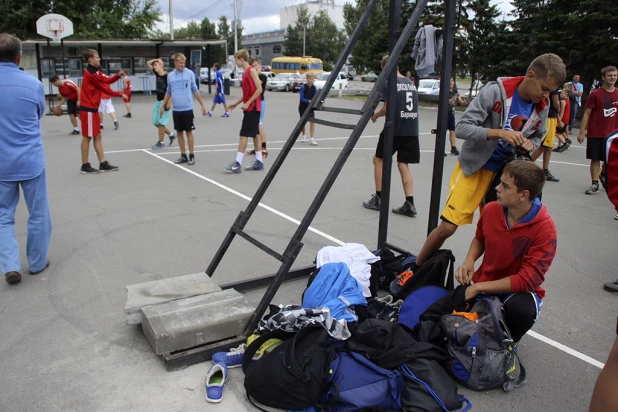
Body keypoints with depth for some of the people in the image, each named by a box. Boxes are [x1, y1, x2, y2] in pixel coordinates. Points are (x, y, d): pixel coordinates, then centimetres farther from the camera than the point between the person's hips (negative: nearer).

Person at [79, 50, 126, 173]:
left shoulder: (95, 72, 14)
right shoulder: (91, 74, -16)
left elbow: (107, 80, 9)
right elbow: (105, 89, -12)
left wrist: (118, 75, -5)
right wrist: (120, 94, -3)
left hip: (92, 109, 10)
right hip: (88, 109, -10)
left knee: (97, 136, 10)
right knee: (87, 137, -3)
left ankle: (103, 164, 14)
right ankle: (85, 165, 5)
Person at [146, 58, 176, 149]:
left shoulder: (167, 76, -14)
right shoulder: (157, 74, 7)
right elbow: (148, 63, 17)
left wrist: (169, 103, -21)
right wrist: (156, 59, 7)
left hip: (164, 101, -8)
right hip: (158, 101, 8)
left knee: (161, 122, -5)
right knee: (156, 122, 11)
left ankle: (161, 142, 5)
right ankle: (171, 134, 25)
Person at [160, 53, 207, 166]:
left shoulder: (190, 74, -3)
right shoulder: (170, 76, 6)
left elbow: (195, 90, 3)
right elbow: (168, 92, 15)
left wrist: (202, 105, 2)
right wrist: (162, 106, 15)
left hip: (187, 108, -3)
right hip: (176, 109, 3)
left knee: (189, 132, 1)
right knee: (179, 132, 8)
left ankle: (191, 156, 8)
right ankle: (183, 155, 17)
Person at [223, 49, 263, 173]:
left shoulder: (252, 70, -12)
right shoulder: (245, 73, 15)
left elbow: (259, 89, -18)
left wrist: (248, 103, -19)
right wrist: (236, 103, 13)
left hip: (252, 108, -9)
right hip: (249, 108, 9)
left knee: (244, 134, -9)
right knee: (255, 134, 10)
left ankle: (238, 164, -9)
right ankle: (259, 162, 15)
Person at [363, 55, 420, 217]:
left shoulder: (389, 82, -7)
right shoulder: (411, 83, 14)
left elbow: (386, 108, -11)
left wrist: (375, 115, 9)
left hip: (394, 128, -6)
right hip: (411, 130, 6)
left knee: (378, 159, 12)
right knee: (403, 164, 10)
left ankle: (378, 199, 13)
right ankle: (409, 204, 1)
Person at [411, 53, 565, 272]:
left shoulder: (542, 107, 1)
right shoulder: (496, 91, -17)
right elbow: (462, 128, -20)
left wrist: (529, 143, -5)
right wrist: (499, 133, -31)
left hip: (504, 173, 5)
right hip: (474, 168, -5)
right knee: (448, 227, -9)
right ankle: (415, 269, 11)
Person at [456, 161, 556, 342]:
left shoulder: (545, 229, -23)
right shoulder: (491, 209, -9)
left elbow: (527, 280, -24)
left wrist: (478, 287, -23)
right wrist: (469, 261, -8)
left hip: (518, 292, -4)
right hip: (482, 286, 4)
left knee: (520, 308, -37)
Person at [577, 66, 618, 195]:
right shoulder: (595, 94, -3)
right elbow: (587, 114, -3)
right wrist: (581, 132, -8)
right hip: (595, 134, -3)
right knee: (595, 159, 2)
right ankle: (595, 184, 9)